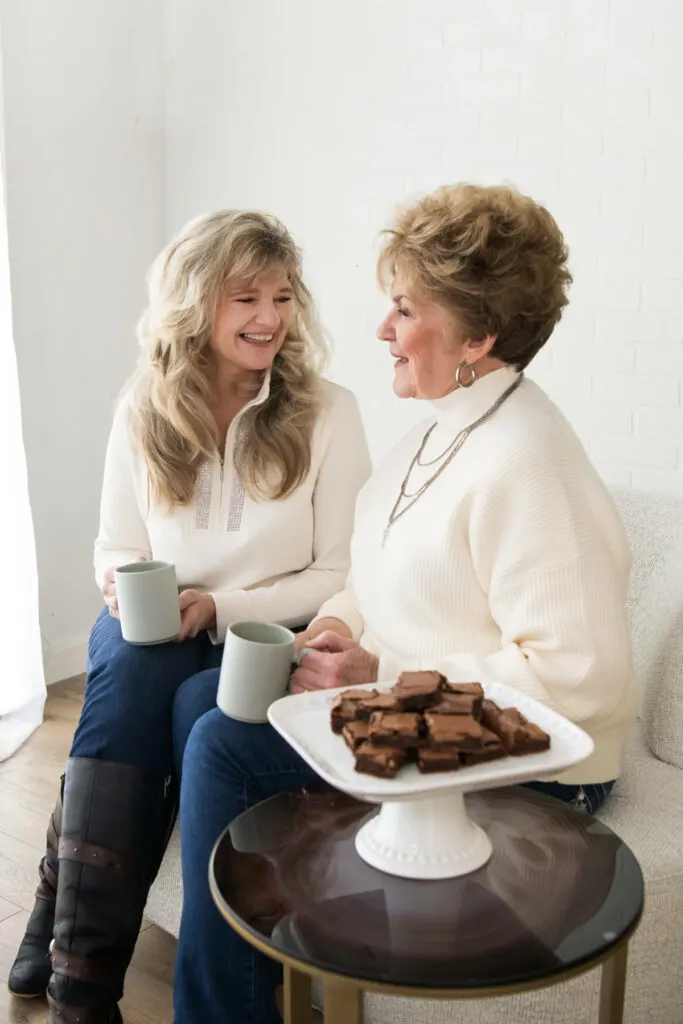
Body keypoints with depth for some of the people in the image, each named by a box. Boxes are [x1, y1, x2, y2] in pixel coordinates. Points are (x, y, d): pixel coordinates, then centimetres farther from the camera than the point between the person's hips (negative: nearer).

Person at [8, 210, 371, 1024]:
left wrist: (220, 606, -18)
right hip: (158, 632, 3)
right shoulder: (143, 413, 2)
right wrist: (126, 586, -14)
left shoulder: (326, 412, -7)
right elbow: (117, 550, 11)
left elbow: (341, 577, -6)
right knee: (127, 661, -32)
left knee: (131, 686, -31)